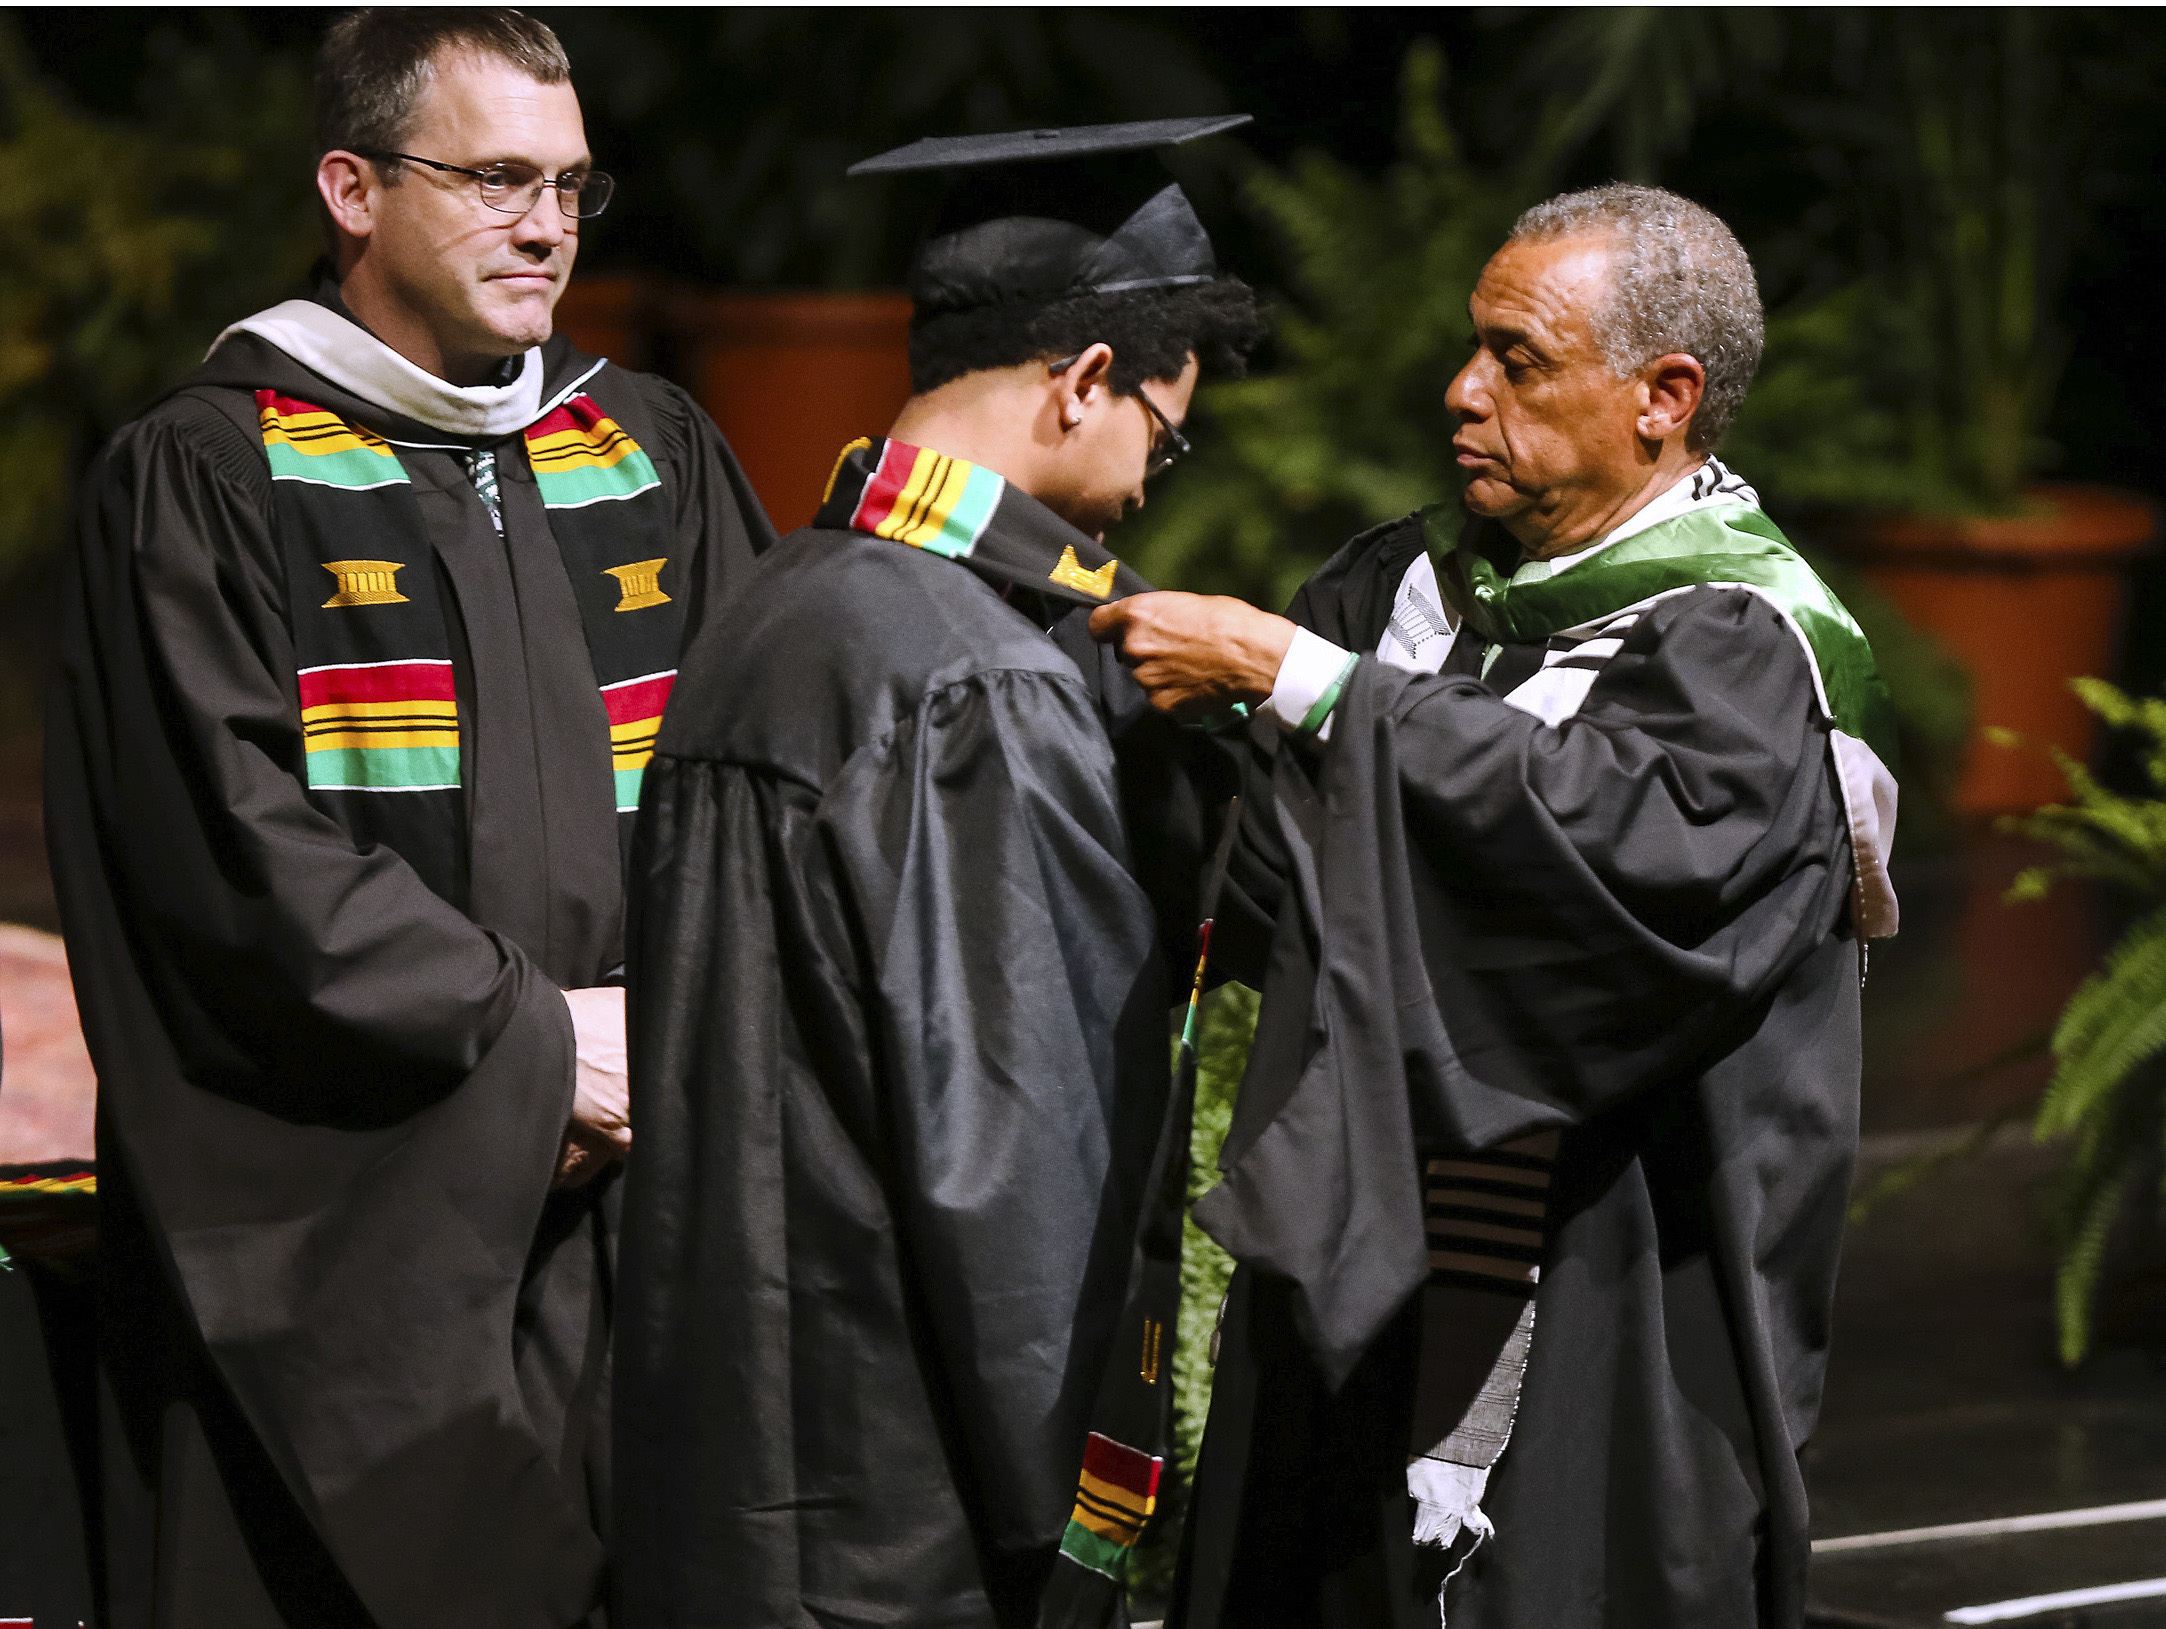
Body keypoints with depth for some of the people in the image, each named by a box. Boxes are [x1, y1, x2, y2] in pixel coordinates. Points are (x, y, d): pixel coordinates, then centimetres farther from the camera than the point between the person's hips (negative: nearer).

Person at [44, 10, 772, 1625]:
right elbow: (234, 852, -11)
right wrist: (533, 1038, -11)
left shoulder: (653, 456, 13)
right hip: (339, 1239, -4)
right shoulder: (204, 478, -3)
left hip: (618, 1216, 5)